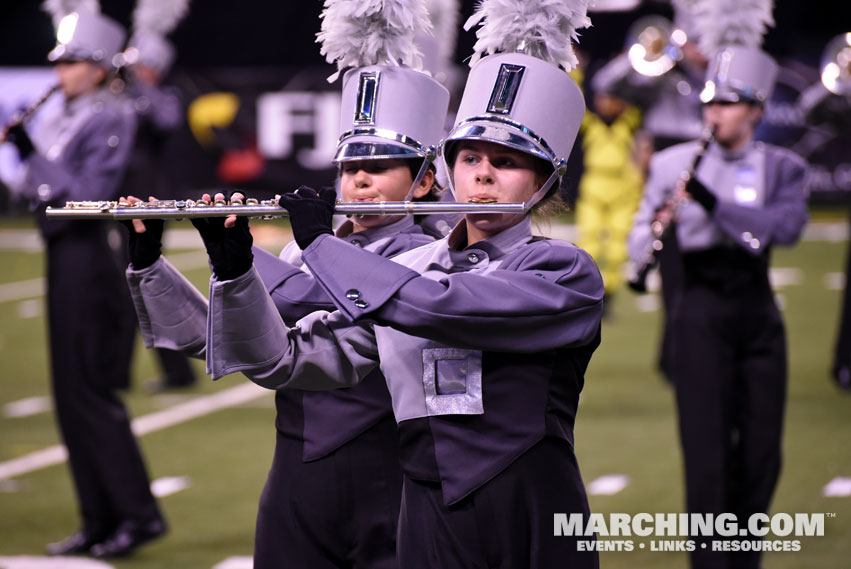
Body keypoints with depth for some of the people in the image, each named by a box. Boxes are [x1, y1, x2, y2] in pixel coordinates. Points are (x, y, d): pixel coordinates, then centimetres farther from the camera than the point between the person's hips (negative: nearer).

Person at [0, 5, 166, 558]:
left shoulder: (108, 120, -12)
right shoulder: (62, 118, 13)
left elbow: (90, 195, -20)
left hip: (85, 259, -9)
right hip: (63, 257, 9)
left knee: (89, 389, -6)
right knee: (71, 393, 11)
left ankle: (140, 513, 1)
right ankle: (100, 521, 17)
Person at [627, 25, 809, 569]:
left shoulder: (782, 168, 4)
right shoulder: (674, 163, 3)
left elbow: (789, 225, -16)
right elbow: (639, 246, 5)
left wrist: (715, 202, -25)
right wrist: (658, 227, -19)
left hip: (759, 312, 2)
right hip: (702, 314, -2)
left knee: (761, 452, 6)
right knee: (708, 450, -8)